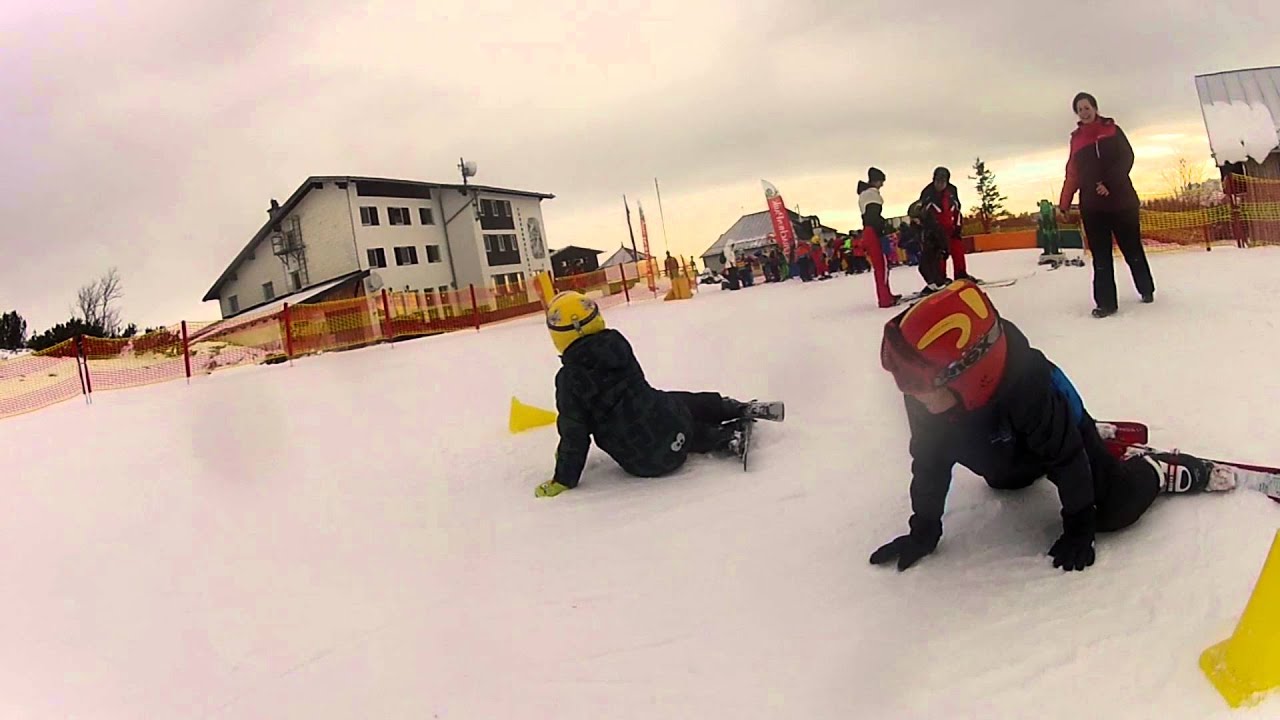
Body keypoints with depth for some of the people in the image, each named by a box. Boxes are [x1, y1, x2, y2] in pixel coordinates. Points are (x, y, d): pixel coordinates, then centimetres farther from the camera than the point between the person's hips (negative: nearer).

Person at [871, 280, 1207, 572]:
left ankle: (1154, 470, 12)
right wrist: (924, 529, -15)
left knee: (1113, 509, -19)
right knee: (1005, 479, 35)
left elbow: (1064, 452, -34)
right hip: (1009, 448, 6)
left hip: (1063, 428, -6)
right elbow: (930, 461, -18)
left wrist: (1078, 527, -25)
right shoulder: (924, 398, -33)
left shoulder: (1025, 384, -47)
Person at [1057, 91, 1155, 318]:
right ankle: (1106, 302, -2)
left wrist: (1109, 183, -18)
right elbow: (1072, 175, 8)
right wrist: (1063, 205, 0)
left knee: (1132, 248, 7)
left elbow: (1126, 158, -4)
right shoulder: (1076, 139, 12)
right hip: (1092, 205, 2)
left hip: (1121, 199, -2)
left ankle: (1147, 290, 27)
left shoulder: (1112, 130, 6)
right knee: (1100, 255, -2)